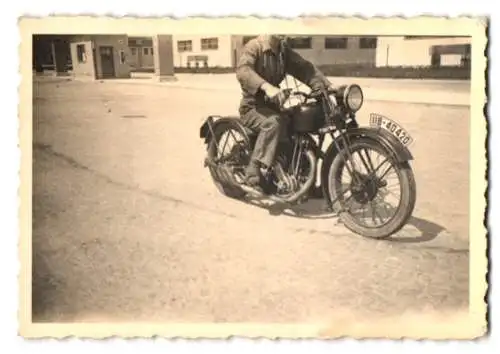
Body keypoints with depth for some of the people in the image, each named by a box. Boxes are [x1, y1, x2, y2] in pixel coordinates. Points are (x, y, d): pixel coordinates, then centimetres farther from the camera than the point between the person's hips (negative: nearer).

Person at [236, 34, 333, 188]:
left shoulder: (284, 50, 9)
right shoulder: (253, 46, -13)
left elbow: (304, 67, -2)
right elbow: (243, 71, -31)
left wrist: (327, 86, -17)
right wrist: (266, 87, -49)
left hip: (272, 105, 7)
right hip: (253, 107, -7)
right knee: (274, 122, -35)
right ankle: (253, 168, -28)